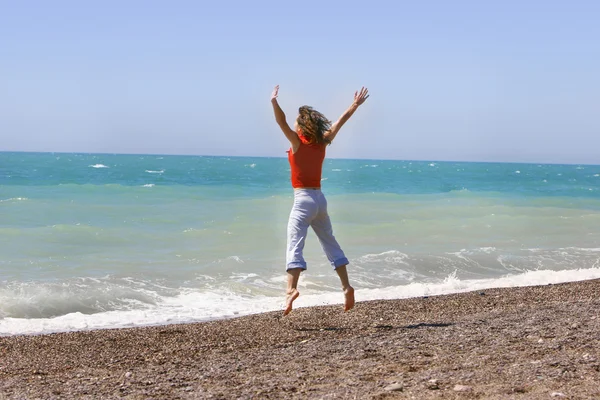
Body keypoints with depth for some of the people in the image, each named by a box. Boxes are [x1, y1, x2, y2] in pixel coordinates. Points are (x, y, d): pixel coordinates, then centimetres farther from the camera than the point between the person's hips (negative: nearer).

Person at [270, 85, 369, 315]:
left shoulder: (298, 142, -9)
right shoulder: (321, 143, 6)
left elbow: (281, 122, -22)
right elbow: (338, 123, 16)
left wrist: (274, 102, -30)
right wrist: (356, 104, 24)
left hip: (303, 199, -6)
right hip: (320, 199, 7)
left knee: (294, 246, -13)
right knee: (330, 244, 16)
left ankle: (291, 289, -29)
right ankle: (346, 287, 15)